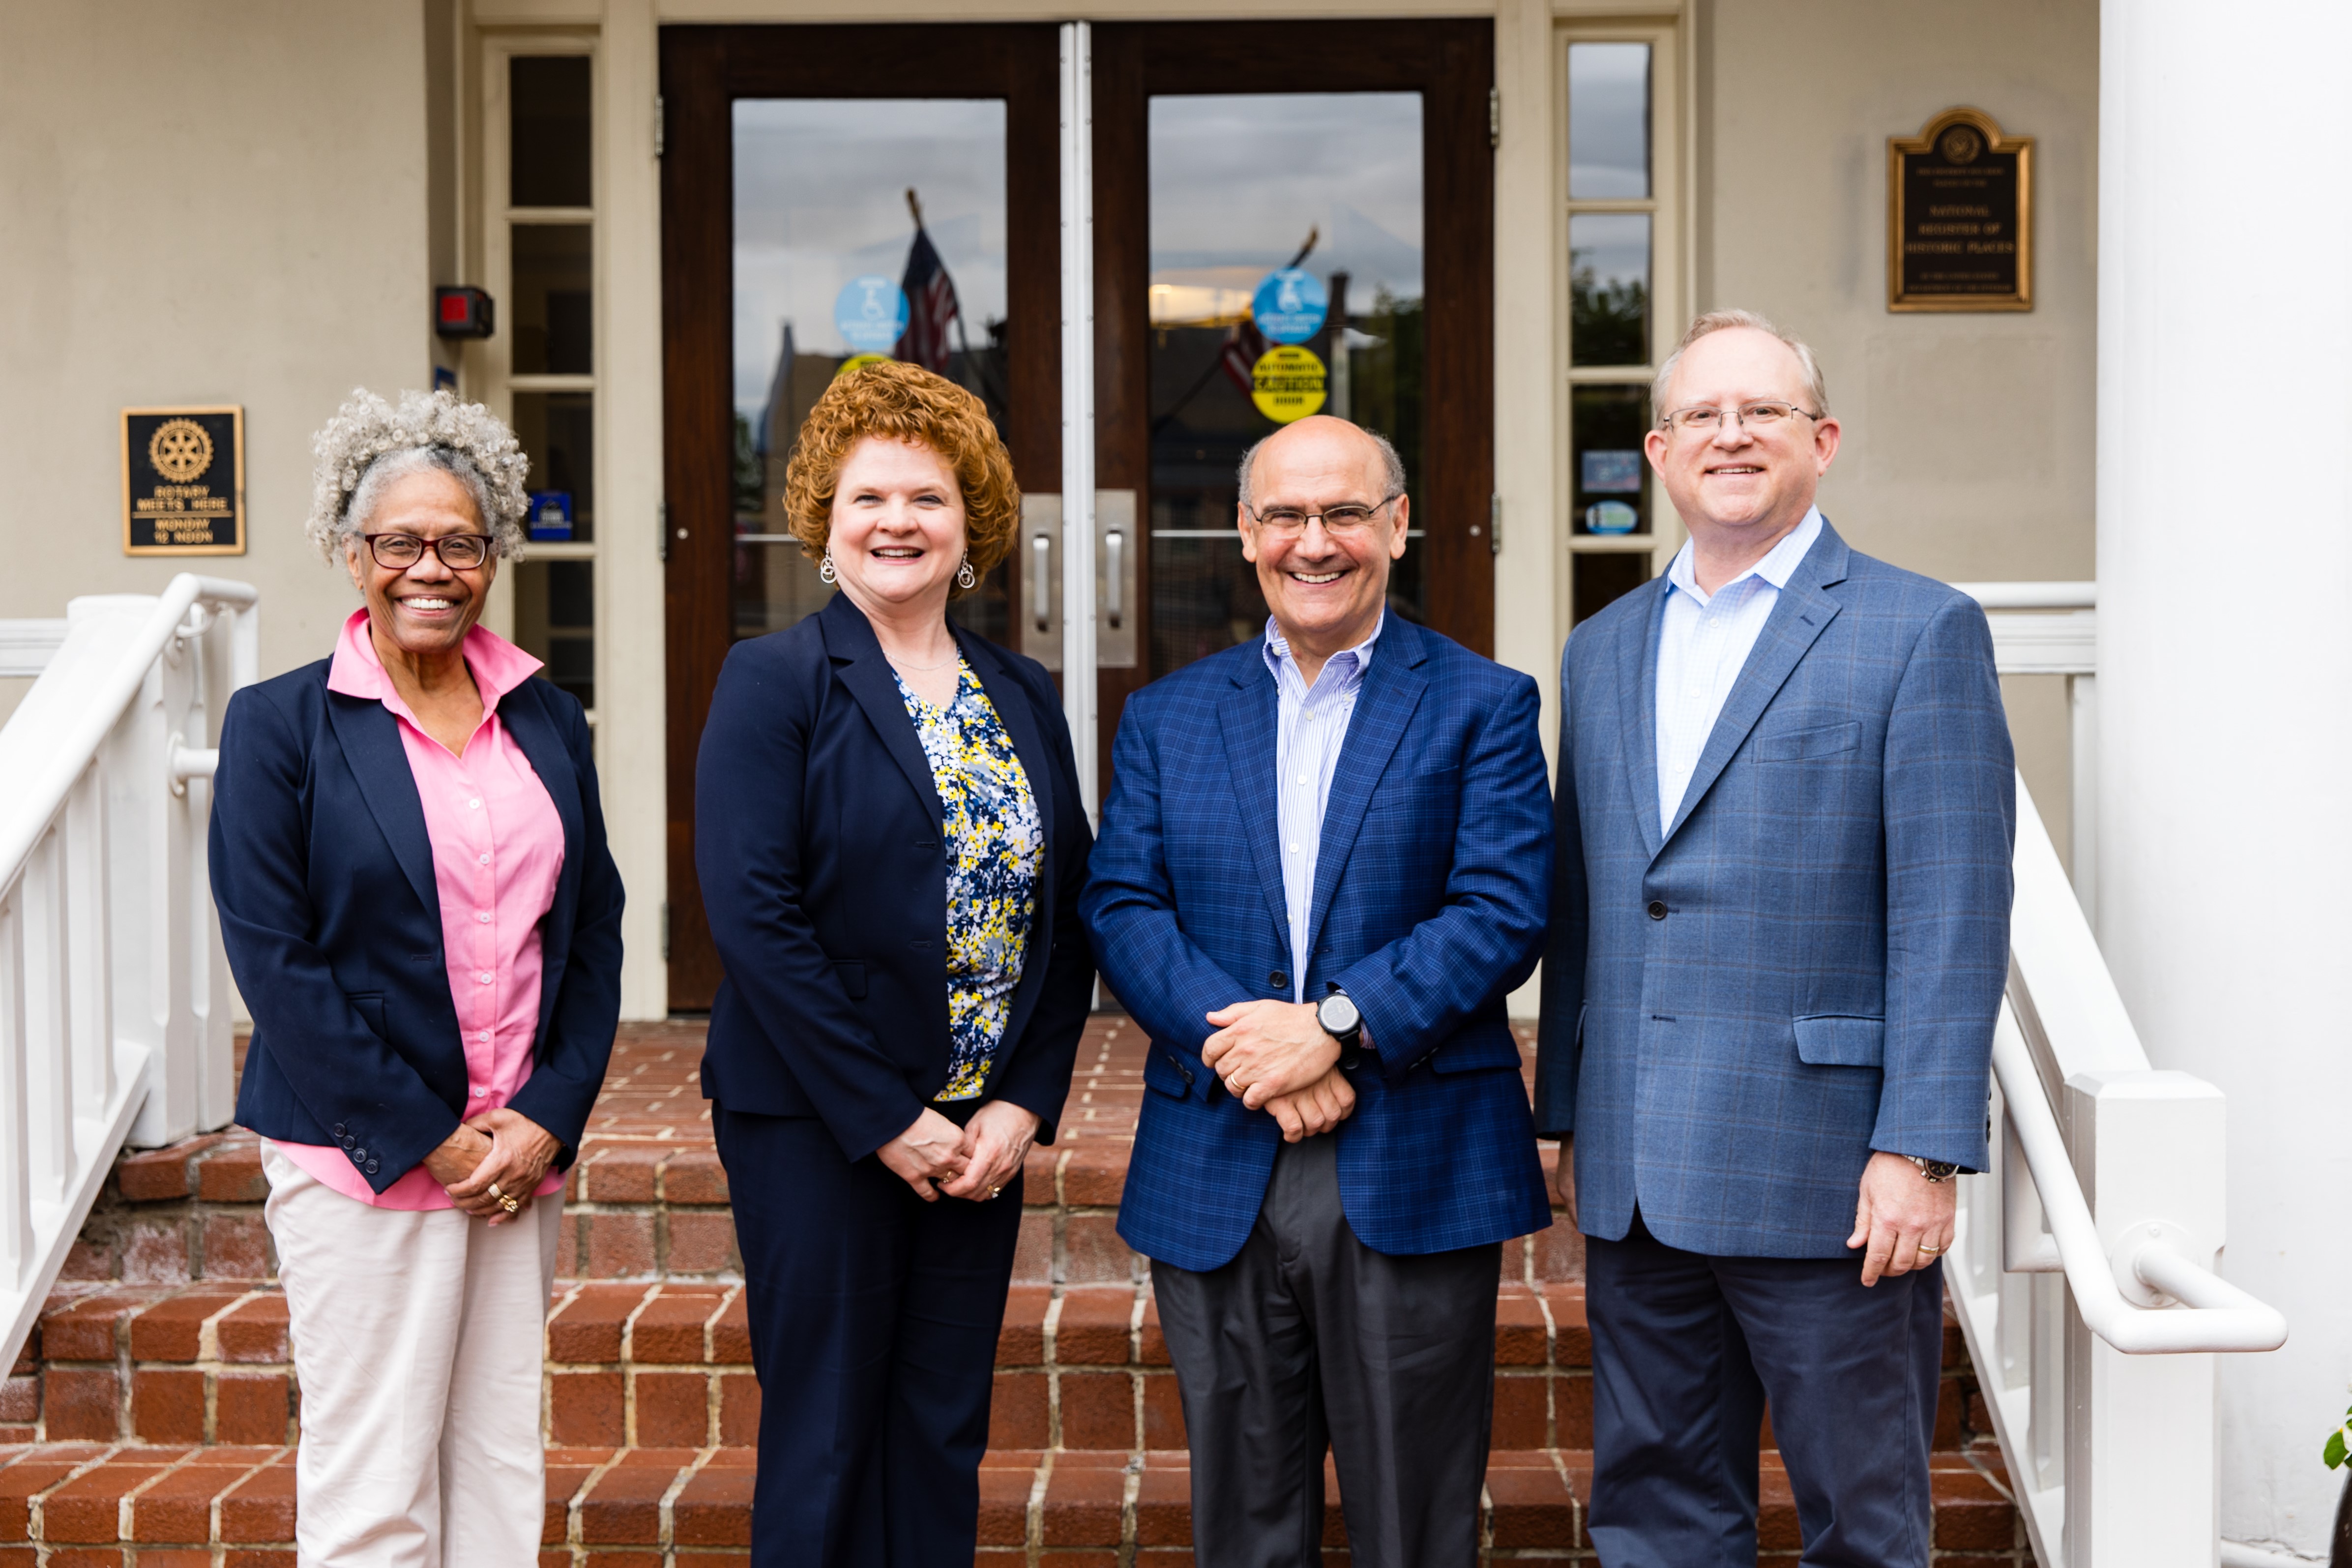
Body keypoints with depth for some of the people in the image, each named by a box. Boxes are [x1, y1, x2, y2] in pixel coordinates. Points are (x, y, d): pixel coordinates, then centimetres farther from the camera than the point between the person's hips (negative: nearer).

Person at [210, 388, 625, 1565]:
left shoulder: (547, 721, 10)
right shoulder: (280, 723, -3)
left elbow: (592, 932, 10)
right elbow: (272, 957, -8)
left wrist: (549, 1116, -3)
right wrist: (425, 1136, -11)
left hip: (524, 1150, 4)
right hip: (359, 1156, -4)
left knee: (501, 1466, 9)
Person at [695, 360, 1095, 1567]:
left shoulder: (1025, 697, 10)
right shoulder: (773, 682, -5)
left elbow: (1069, 912, 9)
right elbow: (752, 913, -14)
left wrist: (1025, 1103, -4)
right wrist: (885, 1119, -15)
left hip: (984, 1132, 5)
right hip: (818, 1127, -5)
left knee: (944, 1442, 11)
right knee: (825, 1440, 4)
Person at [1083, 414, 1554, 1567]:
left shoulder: (1481, 706, 3)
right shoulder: (1166, 717, 11)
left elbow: (1504, 912, -8)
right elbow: (1120, 908, 1)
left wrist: (1334, 1024, -19)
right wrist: (1241, 1047, -14)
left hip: (1413, 1176, -2)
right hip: (1214, 1180, 3)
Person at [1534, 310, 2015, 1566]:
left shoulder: (1921, 630, -4)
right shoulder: (1603, 650, 14)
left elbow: (1952, 919, -9)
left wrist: (1922, 1149, -15)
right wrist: (1566, 1120, 13)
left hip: (1823, 1176, -5)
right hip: (1636, 1180, 5)